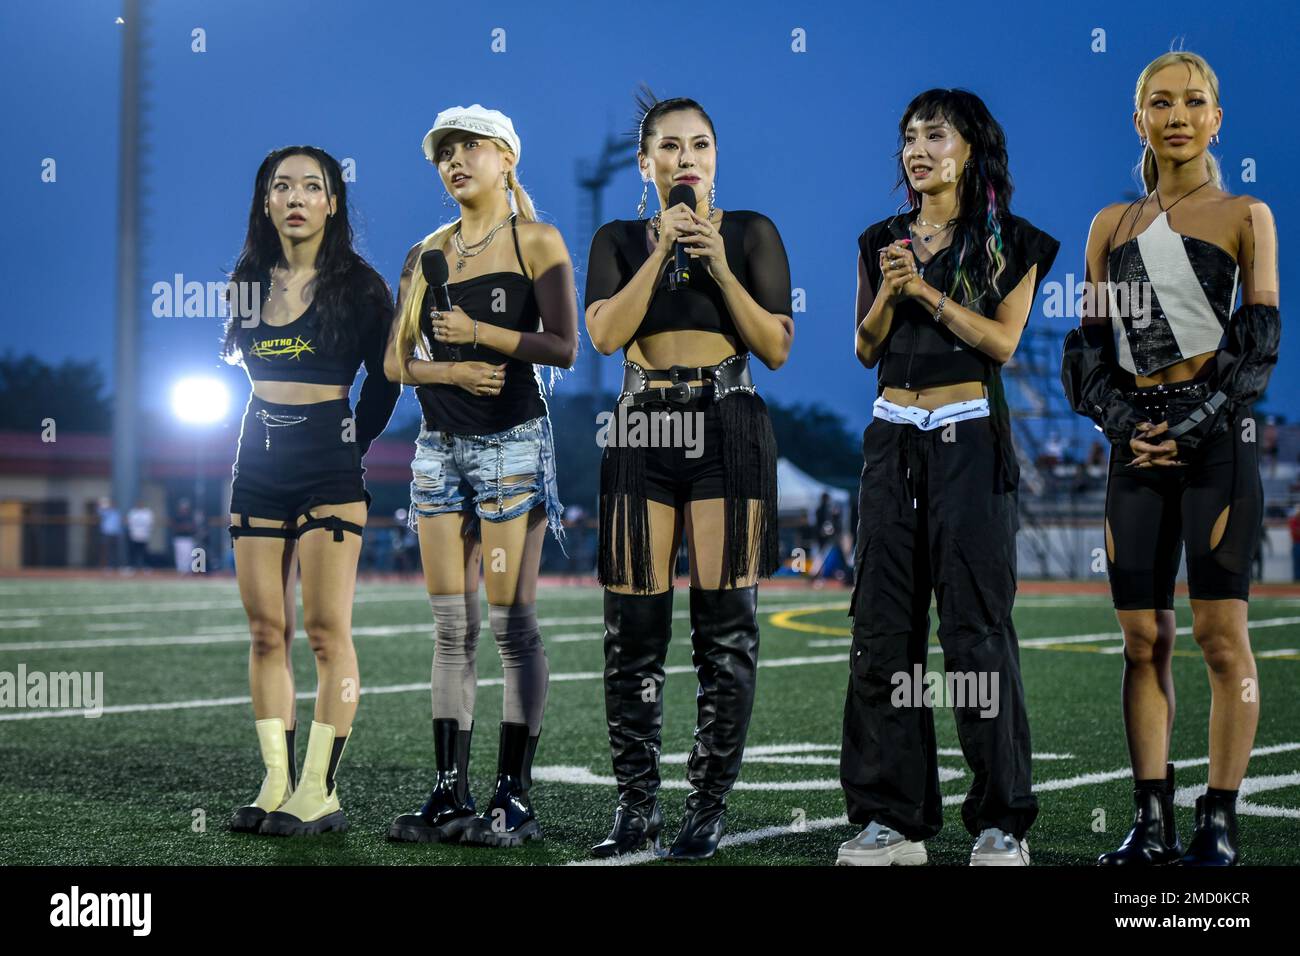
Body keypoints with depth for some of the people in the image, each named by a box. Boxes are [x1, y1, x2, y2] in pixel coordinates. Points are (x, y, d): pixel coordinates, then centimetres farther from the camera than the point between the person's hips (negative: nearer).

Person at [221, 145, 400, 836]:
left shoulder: (357, 284, -3)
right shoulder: (249, 281, 10)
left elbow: (384, 377, 4)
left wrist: (351, 443, 7)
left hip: (329, 467, -5)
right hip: (258, 466, 5)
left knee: (326, 629, -7)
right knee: (265, 630, 3)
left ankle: (320, 791, -4)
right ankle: (277, 784, 7)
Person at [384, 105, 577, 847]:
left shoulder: (536, 242, 1)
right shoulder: (428, 253, 14)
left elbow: (564, 347, -8)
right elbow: (398, 362, 12)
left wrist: (481, 333, -16)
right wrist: (451, 371, -7)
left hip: (512, 442, -5)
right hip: (441, 444, 5)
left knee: (512, 621, -6)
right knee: (452, 625, 5)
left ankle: (516, 799, -2)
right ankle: (451, 794, 8)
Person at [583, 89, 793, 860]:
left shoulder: (751, 233, 7)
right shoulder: (620, 240, 11)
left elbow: (777, 347, -1)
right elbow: (605, 334, -5)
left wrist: (719, 267, -9)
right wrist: (662, 250, -8)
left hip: (728, 429, -1)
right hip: (643, 431, 2)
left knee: (726, 623, -4)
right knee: (634, 627, -1)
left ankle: (711, 803, 5)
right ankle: (638, 804, 8)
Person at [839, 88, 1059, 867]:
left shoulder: (1009, 244, 2)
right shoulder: (882, 241, 14)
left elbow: (1003, 341, -8)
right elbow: (866, 349, 11)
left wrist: (925, 289, -13)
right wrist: (889, 291, -6)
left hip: (969, 440, -4)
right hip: (893, 438, 5)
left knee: (977, 623, -6)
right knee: (885, 624, 1)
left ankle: (1003, 821, 1)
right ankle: (893, 816, 7)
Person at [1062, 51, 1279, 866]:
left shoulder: (1244, 217, 7)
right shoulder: (1112, 225, 16)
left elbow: (1261, 339, 0)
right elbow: (1090, 343, 12)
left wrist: (1195, 429, -11)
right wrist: (1123, 424, -5)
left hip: (1218, 435, -4)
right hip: (1137, 439, 4)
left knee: (1220, 632, -6)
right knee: (1144, 637, 3)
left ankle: (1220, 824, -3)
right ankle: (1153, 822, 7)